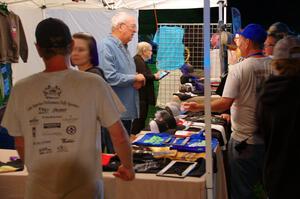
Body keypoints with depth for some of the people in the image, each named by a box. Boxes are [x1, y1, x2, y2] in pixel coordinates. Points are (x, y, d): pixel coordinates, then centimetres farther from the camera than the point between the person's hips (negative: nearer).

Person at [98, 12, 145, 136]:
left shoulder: (123, 47, 14)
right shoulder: (106, 46, -16)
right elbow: (109, 77, -26)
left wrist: (137, 82, 3)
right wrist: (134, 78, -13)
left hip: (127, 110, 9)